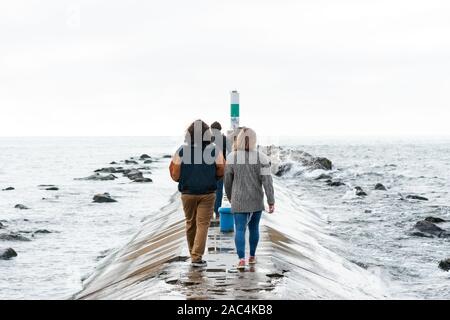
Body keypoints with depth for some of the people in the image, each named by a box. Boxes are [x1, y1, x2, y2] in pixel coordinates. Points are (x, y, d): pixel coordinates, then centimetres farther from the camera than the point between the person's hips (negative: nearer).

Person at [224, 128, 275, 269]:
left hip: (239, 200, -1)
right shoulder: (261, 157, -9)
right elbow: (267, 181, -12)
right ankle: (252, 256, 29)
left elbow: (228, 180, 2)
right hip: (257, 200, 1)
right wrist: (271, 202, -9)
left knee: (240, 230, -1)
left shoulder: (232, 157, -7)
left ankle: (241, 259, -18)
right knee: (254, 227, 19)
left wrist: (230, 197, 19)